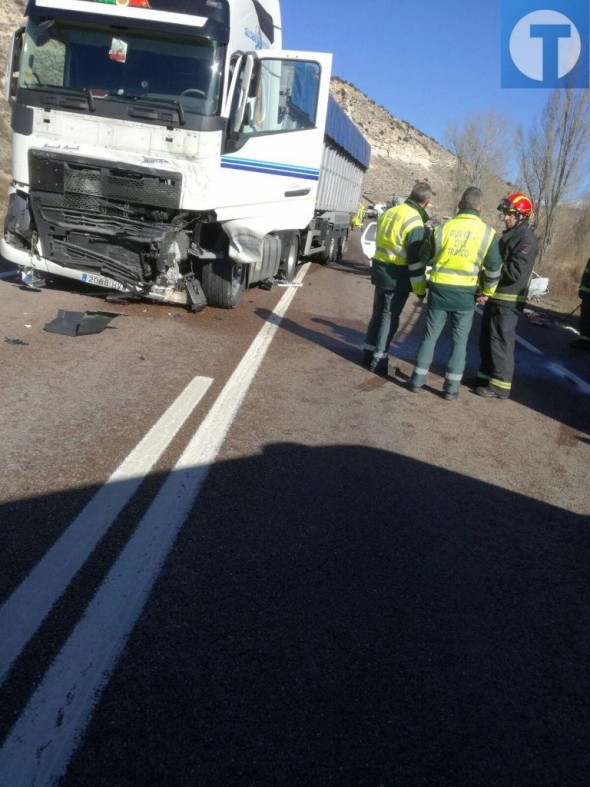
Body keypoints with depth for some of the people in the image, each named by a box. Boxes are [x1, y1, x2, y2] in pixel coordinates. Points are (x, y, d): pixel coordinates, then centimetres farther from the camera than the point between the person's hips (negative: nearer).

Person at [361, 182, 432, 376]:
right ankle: (379, 360, 4)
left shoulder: (390, 212, 8)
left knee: (378, 313, 17)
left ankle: (369, 354, 23)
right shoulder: (415, 222, -17)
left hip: (380, 271, 8)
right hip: (397, 277, -8)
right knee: (390, 317, 1)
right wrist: (420, 289, -12)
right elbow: (416, 261, -18)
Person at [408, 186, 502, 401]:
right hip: (466, 294, -1)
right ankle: (451, 388, 9)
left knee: (430, 336, 12)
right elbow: (494, 268, -2)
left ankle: (417, 381, 15)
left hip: (439, 290, 1)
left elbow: (423, 258, 6)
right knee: (459, 341, 8)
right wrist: (487, 291, 12)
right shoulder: (487, 232, -4)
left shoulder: (443, 228, -1)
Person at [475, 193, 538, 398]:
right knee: (486, 339, 16)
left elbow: (515, 272, -23)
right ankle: (486, 375, 28)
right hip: (495, 297, 10)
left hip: (508, 301, -9)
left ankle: (501, 385, -1)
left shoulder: (526, 239, -13)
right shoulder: (509, 235, 17)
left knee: (501, 341, -6)